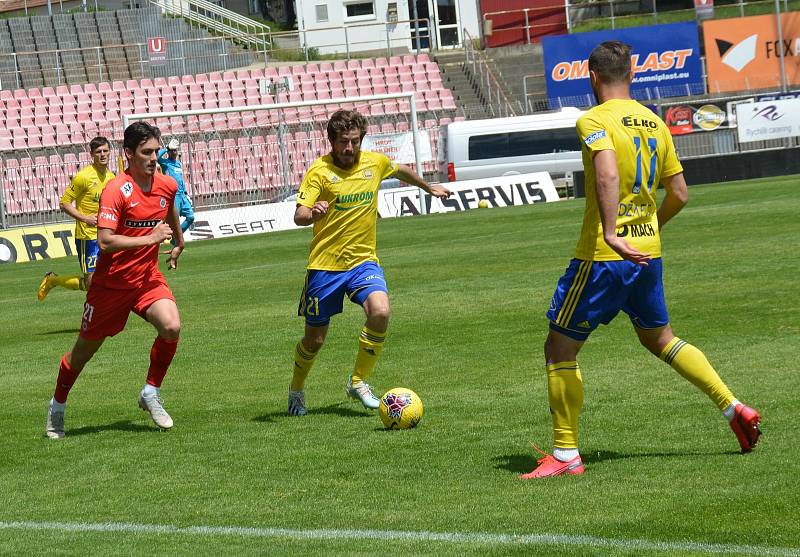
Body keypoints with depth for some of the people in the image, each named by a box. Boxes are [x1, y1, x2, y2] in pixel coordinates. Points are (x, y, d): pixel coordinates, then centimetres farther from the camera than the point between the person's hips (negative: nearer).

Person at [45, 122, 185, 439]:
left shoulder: (167, 186, 0)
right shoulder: (116, 192, -20)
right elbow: (105, 241, -30)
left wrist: (178, 243, 40)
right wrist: (149, 238, -31)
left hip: (148, 278, 4)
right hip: (111, 282, -4)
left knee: (172, 327, -22)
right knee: (86, 348, 9)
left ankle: (151, 394, -2)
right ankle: (57, 406, 32)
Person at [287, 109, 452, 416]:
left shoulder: (375, 163, 1)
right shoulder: (319, 171, -11)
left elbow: (402, 171, 25)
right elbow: (299, 216, -20)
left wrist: (429, 187, 40)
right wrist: (313, 213, -43)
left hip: (363, 260, 3)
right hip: (325, 265, -2)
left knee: (380, 312, -25)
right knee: (314, 339, 5)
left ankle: (358, 381, -5)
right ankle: (296, 389, 36)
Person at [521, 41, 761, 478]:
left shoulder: (595, 121, -11)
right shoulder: (655, 123, 10)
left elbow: (607, 175, -30)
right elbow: (679, 194, 12)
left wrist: (612, 234, -35)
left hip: (603, 257, -7)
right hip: (648, 253, 7)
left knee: (559, 347, 4)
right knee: (659, 339, 26)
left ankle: (565, 455, 4)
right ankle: (734, 408, 19)